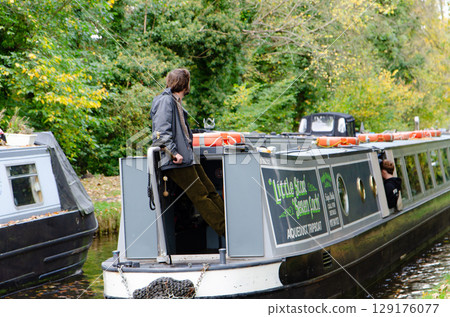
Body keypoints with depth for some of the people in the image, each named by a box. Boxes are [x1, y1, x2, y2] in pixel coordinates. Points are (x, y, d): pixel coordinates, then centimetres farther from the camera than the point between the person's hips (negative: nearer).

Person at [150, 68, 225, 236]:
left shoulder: (175, 102, 20)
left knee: (211, 191, 6)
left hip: (187, 158, 10)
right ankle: (226, 231, -10)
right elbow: (161, 132, -19)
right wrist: (174, 153, -23)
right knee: (200, 195, -9)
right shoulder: (165, 100, -10)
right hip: (177, 161, -10)